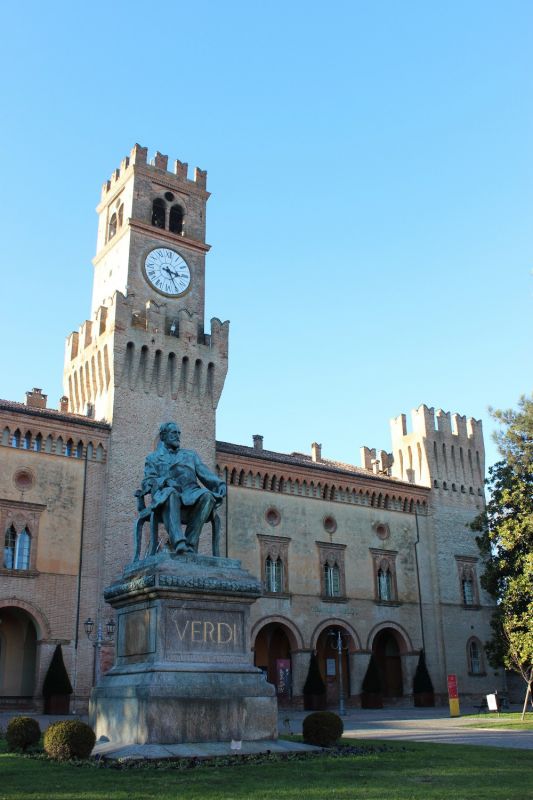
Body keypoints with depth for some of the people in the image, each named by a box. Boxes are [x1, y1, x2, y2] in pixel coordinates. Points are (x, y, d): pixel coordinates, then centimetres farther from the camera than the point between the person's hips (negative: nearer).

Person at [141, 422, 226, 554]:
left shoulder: (191, 455, 31)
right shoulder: (153, 458, 24)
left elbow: (206, 475, 18)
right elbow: (148, 482, 8)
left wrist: (220, 484, -4)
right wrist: (165, 481, -14)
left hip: (191, 495, 2)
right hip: (165, 493, -2)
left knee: (207, 495, -33)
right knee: (171, 493, -40)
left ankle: (190, 543, -36)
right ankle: (178, 542, -54)